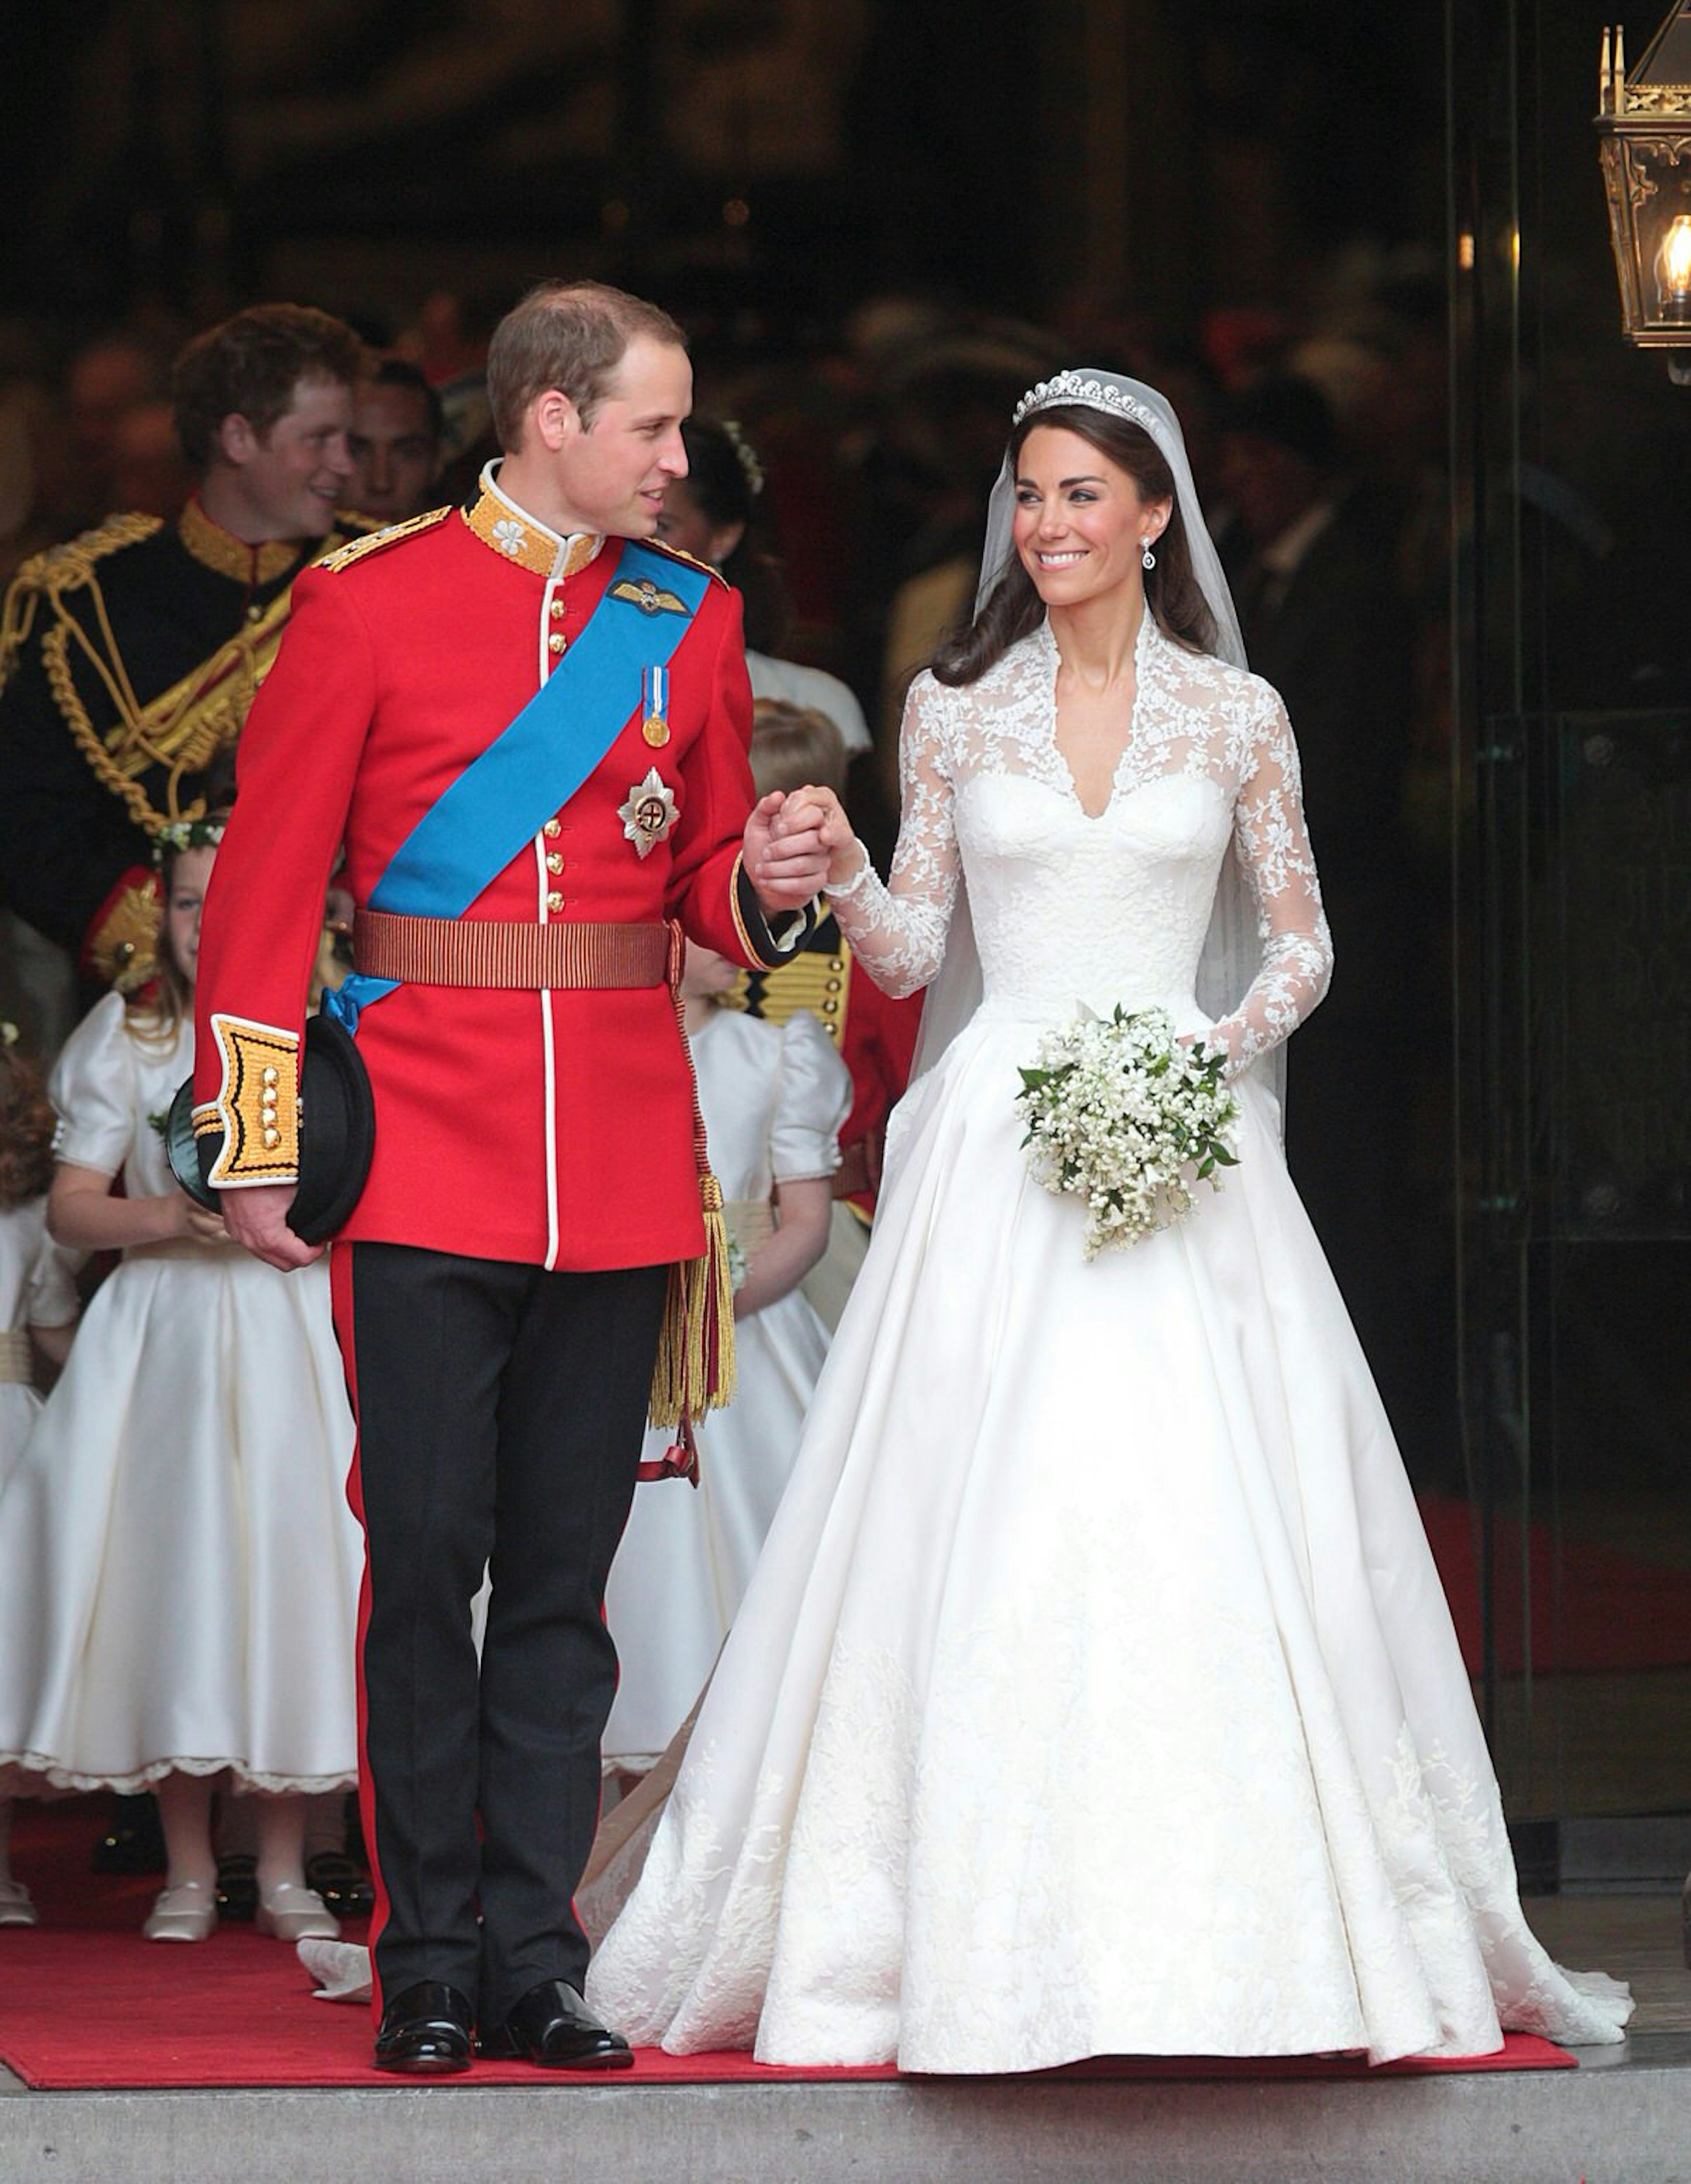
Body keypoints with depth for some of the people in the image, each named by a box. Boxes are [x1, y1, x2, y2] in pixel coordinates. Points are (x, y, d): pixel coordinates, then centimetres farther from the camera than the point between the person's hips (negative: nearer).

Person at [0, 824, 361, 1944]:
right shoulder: (131, 1043, 8)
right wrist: (165, 1219, -13)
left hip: (292, 1334, -1)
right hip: (162, 1335, 1)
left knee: (288, 1557, -8)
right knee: (168, 1562, -5)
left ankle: (284, 1868, 0)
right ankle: (187, 1870, 4)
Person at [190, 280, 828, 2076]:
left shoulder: (691, 620, 11)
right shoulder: (369, 606, -1)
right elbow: (266, 885, 0)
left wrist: (766, 888, -3)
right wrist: (255, 1145, -4)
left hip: (624, 1164, 3)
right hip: (426, 1157, -3)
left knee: (566, 1571, 5)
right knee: (425, 1554, -4)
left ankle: (534, 1954, 9)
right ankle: (430, 1966, 3)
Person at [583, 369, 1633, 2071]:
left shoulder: (1232, 714, 6)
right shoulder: (955, 708, 8)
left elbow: (1300, 942, 10)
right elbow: (909, 954, 9)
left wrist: (1231, 1041, -8)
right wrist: (840, 867, -10)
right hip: (995, 1149, 1)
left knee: (1198, 1530, -7)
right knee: (982, 1537, -6)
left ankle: (1213, 1932, 0)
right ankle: (990, 1935, -2)